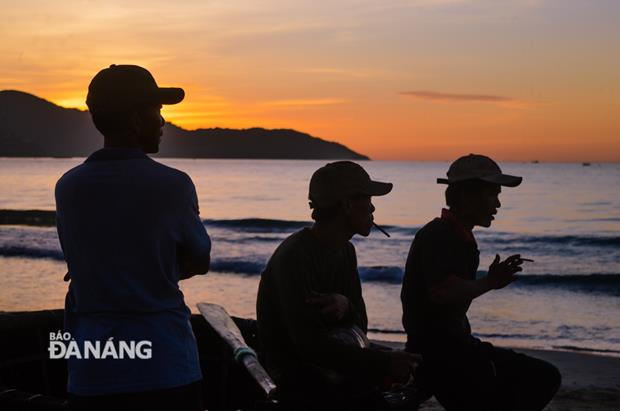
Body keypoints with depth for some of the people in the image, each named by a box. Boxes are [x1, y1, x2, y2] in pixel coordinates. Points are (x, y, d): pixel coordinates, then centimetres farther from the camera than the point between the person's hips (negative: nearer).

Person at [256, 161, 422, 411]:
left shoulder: (345, 251, 8)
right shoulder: (294, 258, -19)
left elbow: (360, 323, 7)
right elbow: (310, 344, -26)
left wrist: (346, 306, -16)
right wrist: (383, 362, -27)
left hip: (329, 361, 8)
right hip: (295, 379, -8)